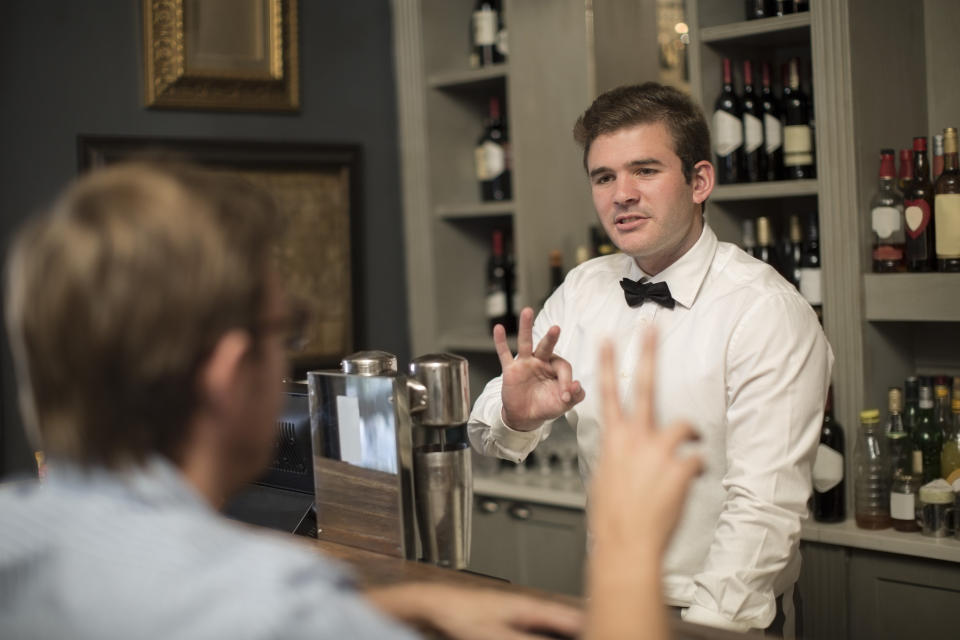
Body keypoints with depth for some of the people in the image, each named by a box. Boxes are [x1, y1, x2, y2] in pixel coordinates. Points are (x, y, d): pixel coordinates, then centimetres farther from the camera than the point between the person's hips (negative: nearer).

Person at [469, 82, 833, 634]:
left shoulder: (769, 313, -11)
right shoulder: (582, 290, 5)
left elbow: (764, 510, -17)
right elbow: (488, 439, 3)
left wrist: (703, 625, -25)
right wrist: (515, 415, -17)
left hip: (725, 618, -4)